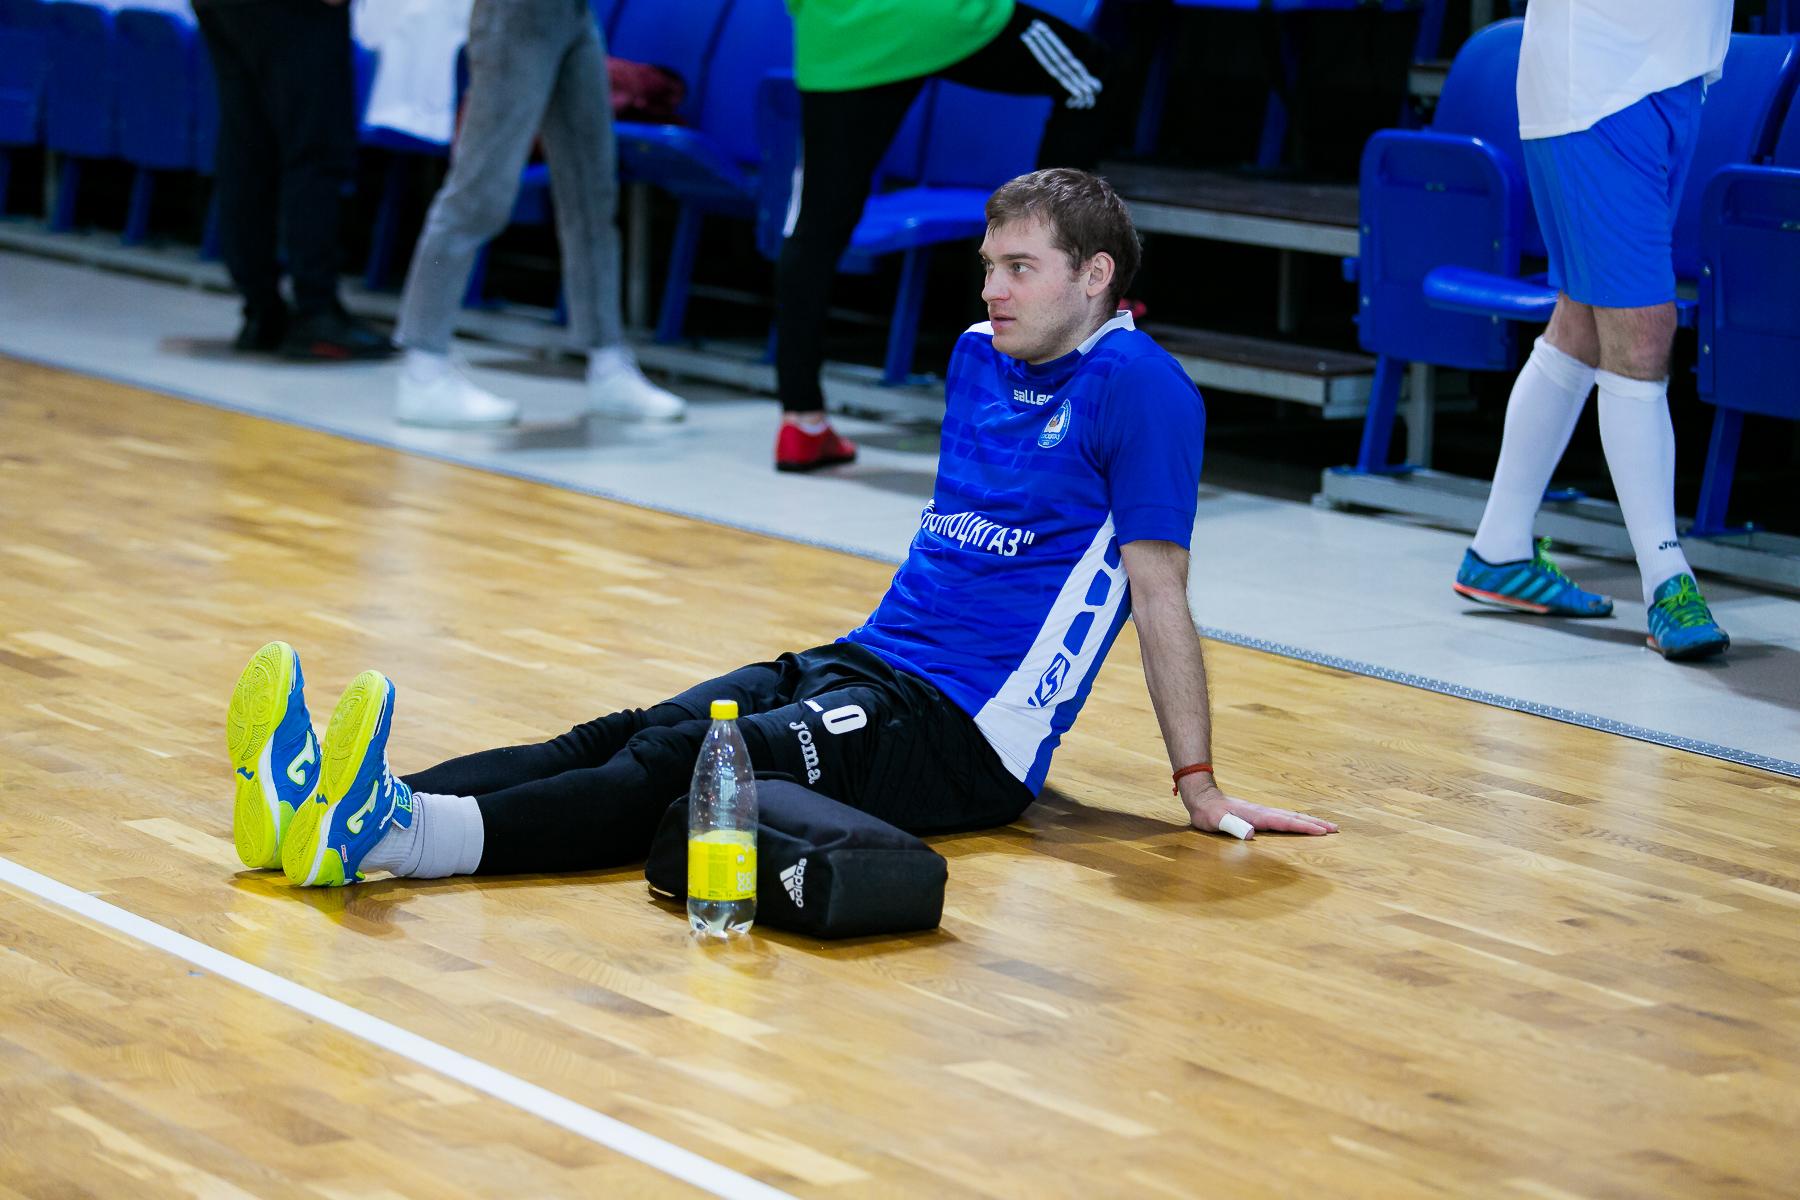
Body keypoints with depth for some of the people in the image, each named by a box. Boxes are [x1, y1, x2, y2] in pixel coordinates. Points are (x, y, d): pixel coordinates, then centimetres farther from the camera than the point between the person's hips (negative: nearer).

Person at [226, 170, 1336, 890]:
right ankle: (324, 801, -34)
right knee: (621, 736, -15)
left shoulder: (1140, 389, -9)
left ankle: (392, 832, -50)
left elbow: (1159, 594, -10)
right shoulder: (978, 359, 17)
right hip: (862, 663, 8)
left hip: (962, 740, -8)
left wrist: (1199, 787, -9)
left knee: (681, 762, -29)